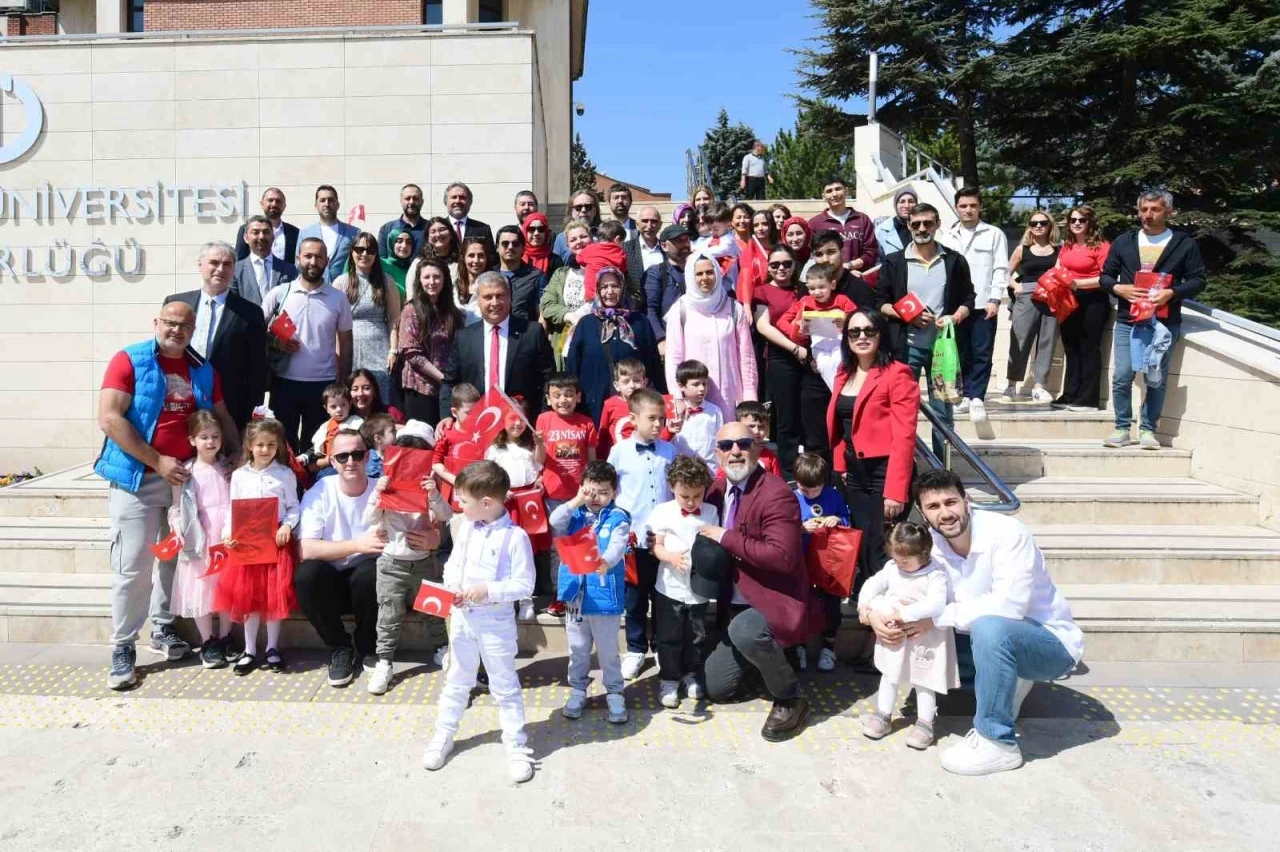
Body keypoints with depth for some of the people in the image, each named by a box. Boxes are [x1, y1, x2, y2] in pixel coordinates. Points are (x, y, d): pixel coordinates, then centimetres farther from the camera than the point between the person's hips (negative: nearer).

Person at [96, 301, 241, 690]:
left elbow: (223, 417, 18)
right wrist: (157, 462, -17)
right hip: (138, 479, -5)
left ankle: (164, 629, 29)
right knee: (132, 567, -3)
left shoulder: (204, 371, 9)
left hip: (187, 478, 5)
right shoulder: (129, 360, -5)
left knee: (176, 559, 13)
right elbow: (109, 418, -14)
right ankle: (122, 648, 8)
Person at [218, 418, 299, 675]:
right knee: (247, 596, 6)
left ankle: (272, 649, 18)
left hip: (276, 541, -1)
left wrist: (287, 526, -17)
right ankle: (249, 651, 18)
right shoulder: (239, 475, 5)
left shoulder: (286, 474, 1)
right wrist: (228, 533, -10)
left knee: (275, 596, 3)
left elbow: (294, 508, 1)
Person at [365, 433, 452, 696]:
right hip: (392, 563, -1)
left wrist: (434, 494, -29)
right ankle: (384, 663, 15)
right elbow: (369, 521, -12)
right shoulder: (387, 491, -4)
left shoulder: (428, 491, -2)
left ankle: (443, 650, 33)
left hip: (425, 562, 1)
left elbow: (446, 516, -13)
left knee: (434, 610, 14)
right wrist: (377, 493, -25)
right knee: (389, 617, 4)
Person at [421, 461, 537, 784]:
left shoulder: (515, 537, -19)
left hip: (496, 622, -5)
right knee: (456, 681, 20)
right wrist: (452, 586, -12)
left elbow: (524, 585, -18)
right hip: (462, 617, 5)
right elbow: (452, 564, 8)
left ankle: (516, 747, 21)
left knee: (505, 686, 8)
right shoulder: (466, 528, -2)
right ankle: (442, 736, 37)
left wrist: (487, 590, -26)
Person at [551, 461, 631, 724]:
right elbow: (554, 522, -11)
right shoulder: (574, 514, 6)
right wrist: (576, 502, -14)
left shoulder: (618, 518, -6)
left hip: (604, 595, -3)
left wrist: (606, 561, -43)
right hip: (575, 594, 3)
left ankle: (615, 694, 23)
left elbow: (618, 547, -22)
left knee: (608, 651, 8)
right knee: (577, 650, 17)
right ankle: (577, 691, 32)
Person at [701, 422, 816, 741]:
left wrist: (727, 538, -25)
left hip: (773, 600, -8)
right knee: (716, 688, 11)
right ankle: (764, 655, 37)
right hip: (735, 605, 8)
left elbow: (782, 556, -33)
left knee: (745, 630, -40)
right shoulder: (718, 490, 3)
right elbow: (706, 530, 21)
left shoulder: (777, 494, -21)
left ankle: (790, 699, -12)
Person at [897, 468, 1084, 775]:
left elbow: (1009, 606, -34)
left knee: (989, 627, -36)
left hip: (1052, 644, -7)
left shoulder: (1007, 533, -24)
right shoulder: (929, 546, -7)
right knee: (917, 640, -5)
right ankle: (1006, 683, 10)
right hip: (998, 644, 7)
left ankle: (997, 742, -21)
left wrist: (937, 618, -30)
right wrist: (874, 615, -24)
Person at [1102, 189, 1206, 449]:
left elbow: (1197, 280, 3)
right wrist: (1118, 288, -8)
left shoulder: (1185, 244, 5)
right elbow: (1106, 275, 13)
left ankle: (1148, 430, 12)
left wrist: (1171, 293, -14)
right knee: (1122, 377, -3)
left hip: (1165, 322, -1)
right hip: (1127, 321, 1)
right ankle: (1122, 429, 8)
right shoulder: (1123, 241, 11)